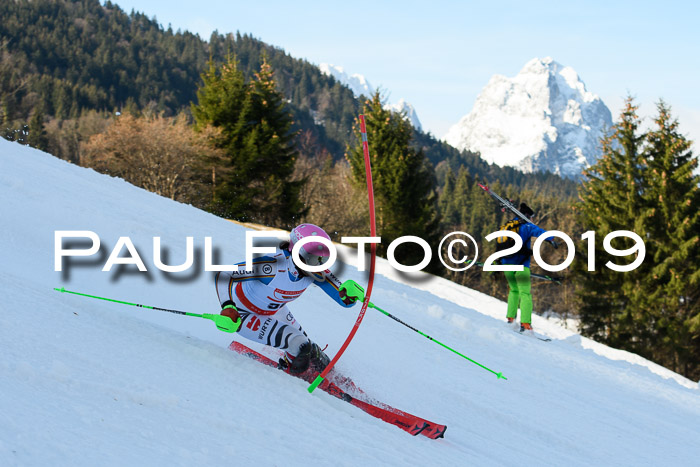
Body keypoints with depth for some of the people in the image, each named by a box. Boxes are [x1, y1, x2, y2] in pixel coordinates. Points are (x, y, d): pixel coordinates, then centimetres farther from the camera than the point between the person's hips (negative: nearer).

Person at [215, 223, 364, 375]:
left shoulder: (315, 270, -21)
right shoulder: (273, 266, -39)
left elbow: (344, 300, -15)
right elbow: (223, 274, -32)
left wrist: (348, 294, -39)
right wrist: (228, 307, -47)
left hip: (275, 310, 6)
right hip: (242, 314, -6)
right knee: (299, 344, -19)